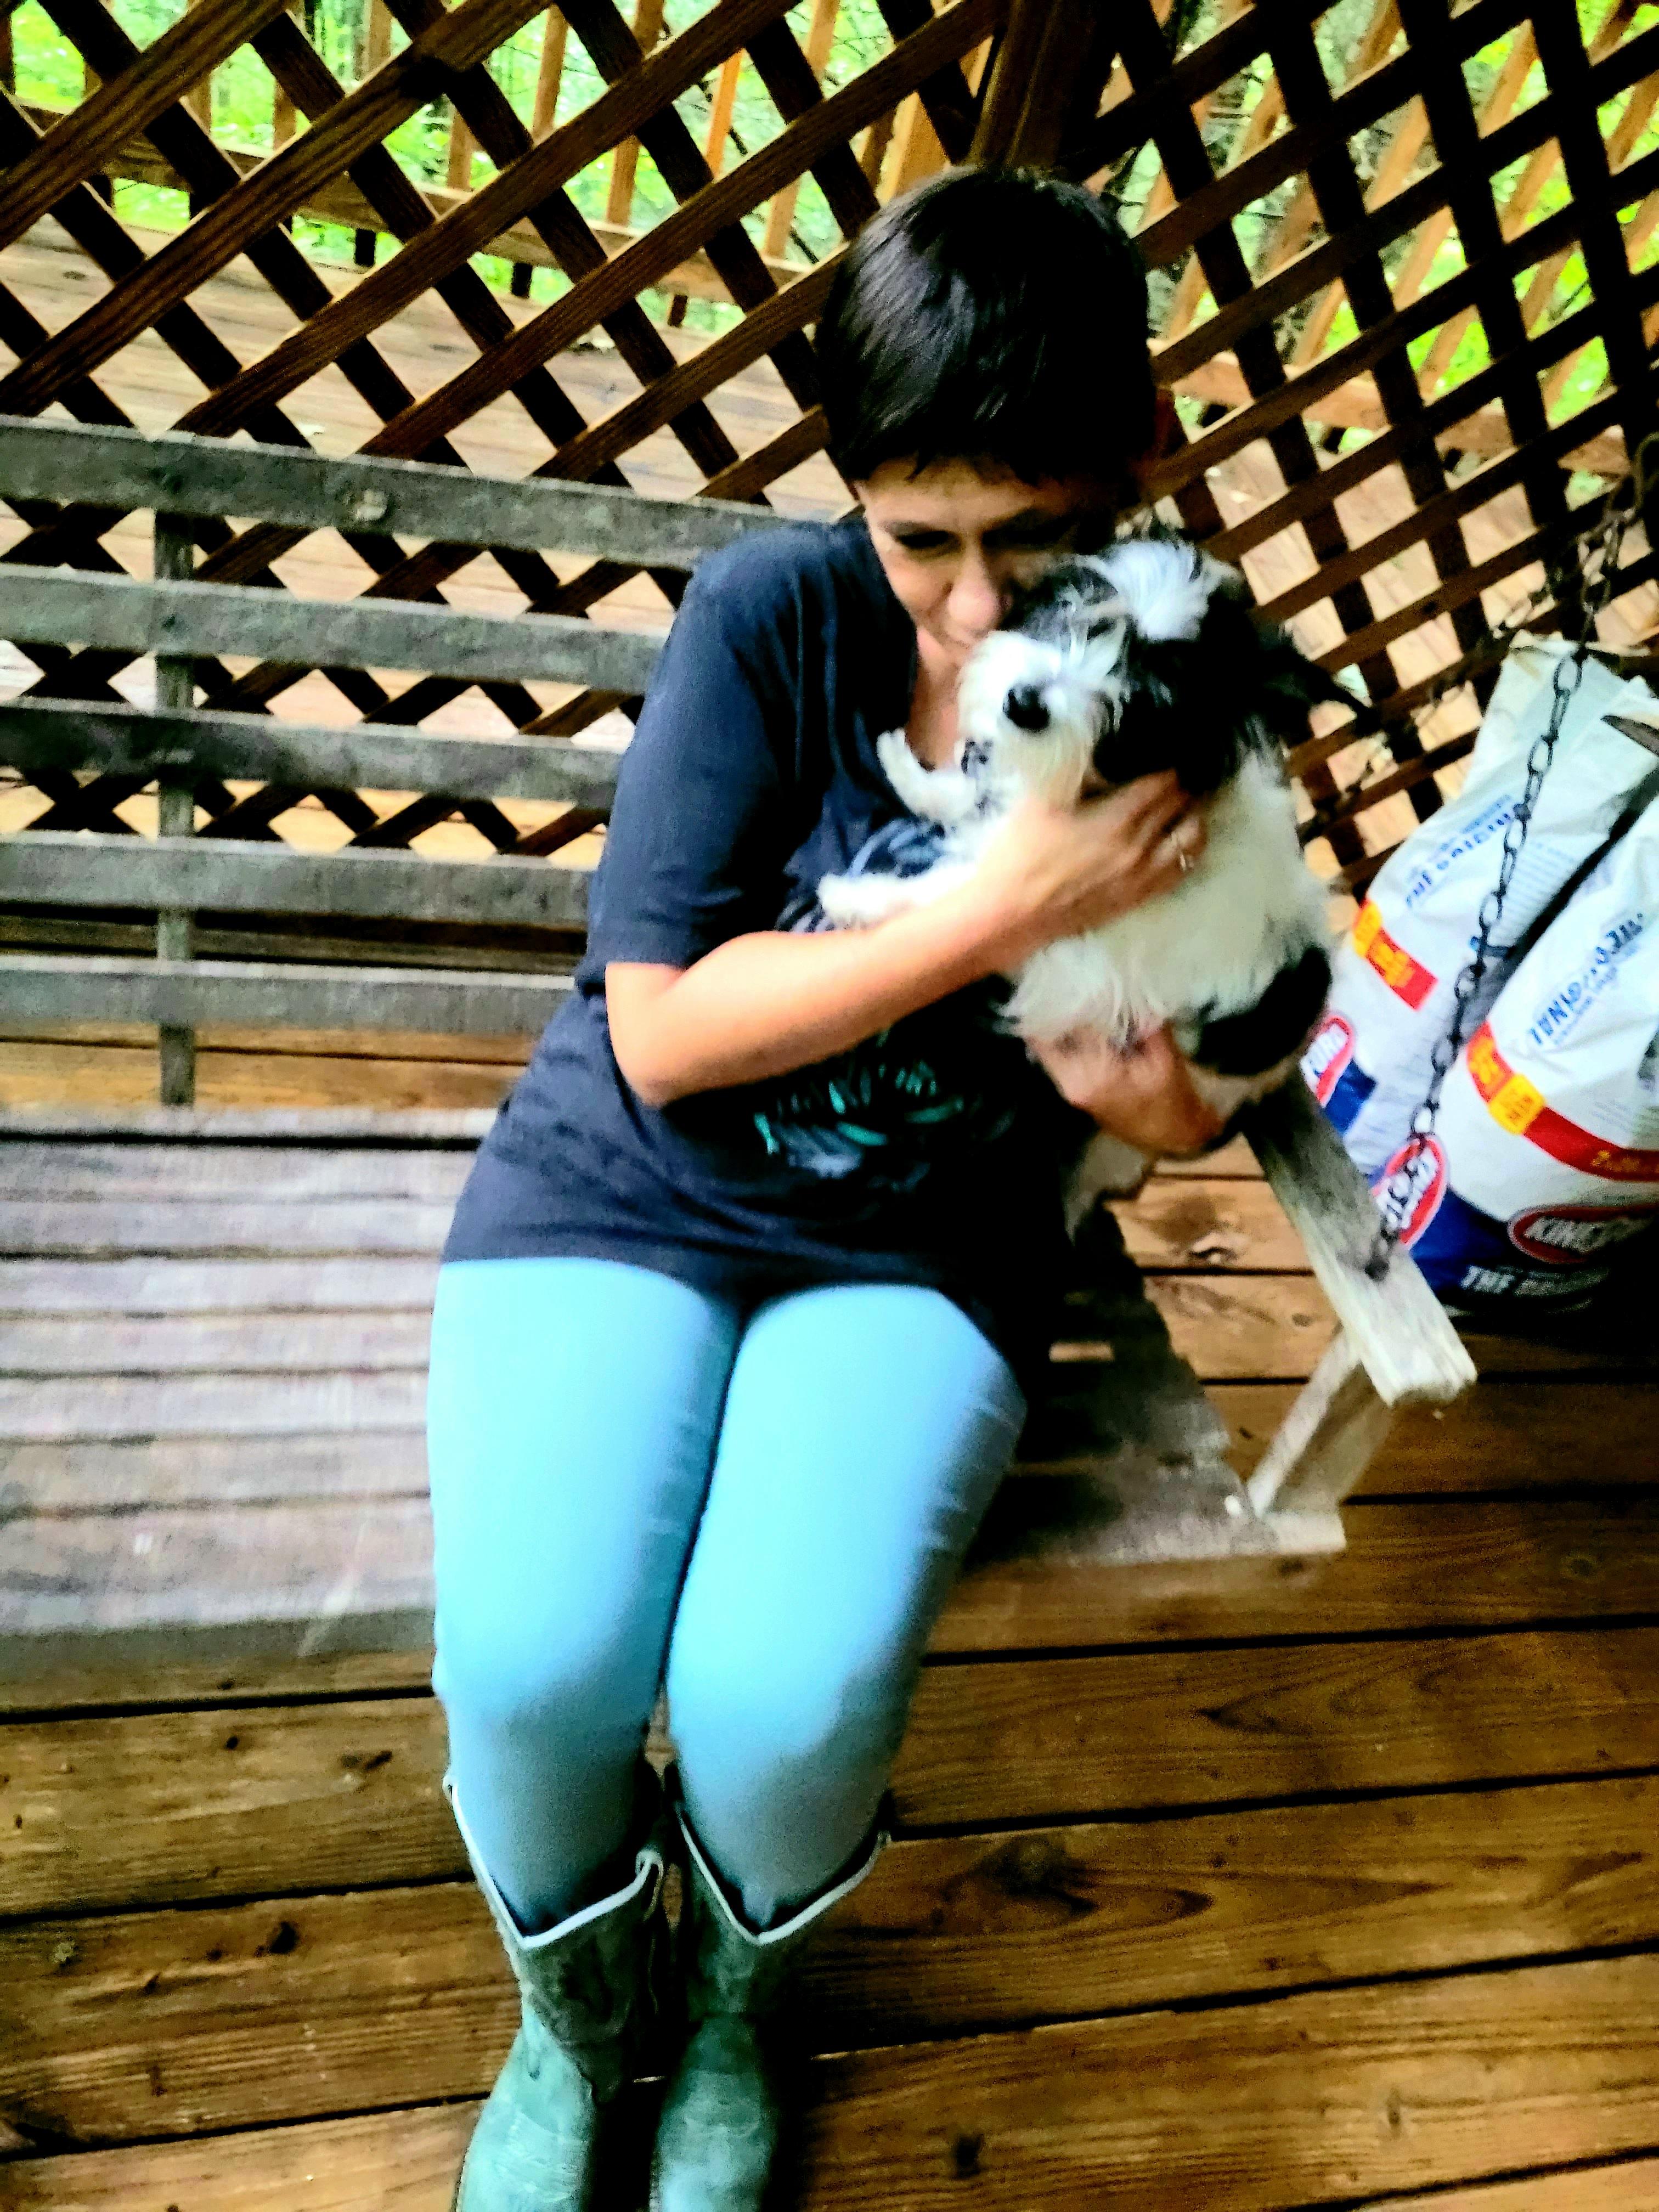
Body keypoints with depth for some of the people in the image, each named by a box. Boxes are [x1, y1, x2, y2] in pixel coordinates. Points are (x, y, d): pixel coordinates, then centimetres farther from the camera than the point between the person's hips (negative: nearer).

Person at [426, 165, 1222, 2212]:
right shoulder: (772, 616, -11)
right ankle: (572, 2016, 15)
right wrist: (1008, 907, -22)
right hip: (628, 1193, 0)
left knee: (784, 1698, -25)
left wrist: (1159, 1088, -16)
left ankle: (733, 2011, 16)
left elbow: (1186, 1105, 10)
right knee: (533, 1659, -25)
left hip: (923, 1250, 1)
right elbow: (662, 1034, -15)